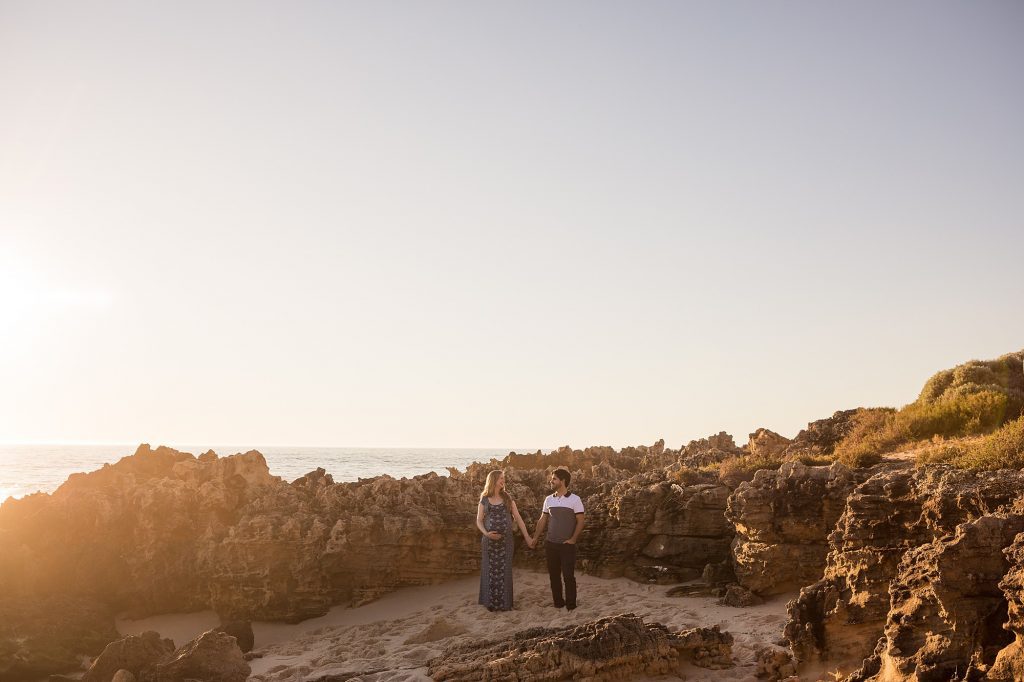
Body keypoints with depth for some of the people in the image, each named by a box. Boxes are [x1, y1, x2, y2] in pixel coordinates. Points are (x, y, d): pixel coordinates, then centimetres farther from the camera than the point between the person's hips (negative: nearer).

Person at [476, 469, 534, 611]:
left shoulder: (508, 498, 6)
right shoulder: (484, 500, 3)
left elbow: (518, 518, 4)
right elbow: (479, 521, 2)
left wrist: (527, 537, 0)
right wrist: (486, 533, -16)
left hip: (506, 540, 1)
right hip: (489, 541, -1)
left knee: (504, 571, 3)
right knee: (490, 571, 3)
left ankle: (505, 603, 13)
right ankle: (490, 602, 14)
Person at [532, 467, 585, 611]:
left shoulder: (575, 499, -8)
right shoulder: (548, 499, 5)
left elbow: (580, 521, -7)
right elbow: (543, 520, 12)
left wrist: (573, 539, -13)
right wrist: (535, 538, 6)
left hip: (567, 545, -4)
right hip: (551, 544, 4)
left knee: (568, 575, -3)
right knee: (554, 575, 9)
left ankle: (571, 604, 9)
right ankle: (558, 602, 21)